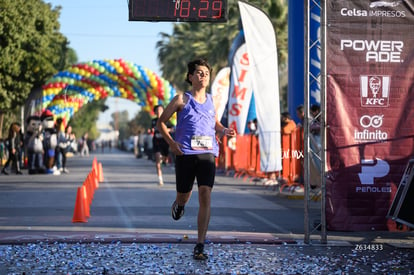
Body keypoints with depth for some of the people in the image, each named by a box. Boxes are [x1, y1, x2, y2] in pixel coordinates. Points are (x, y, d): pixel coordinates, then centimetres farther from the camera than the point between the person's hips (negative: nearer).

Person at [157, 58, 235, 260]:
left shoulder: (210, 100, 12)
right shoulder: (182, 99, 1)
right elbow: (161, 122, 6)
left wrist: (224, 131, 6)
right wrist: (171, 142, -9)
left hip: (207, 153, 2)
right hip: (185, 154, -2)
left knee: (205, 196, -12)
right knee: (184, 196, 7)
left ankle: (200, 246, -11)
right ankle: (178, 204, 49)